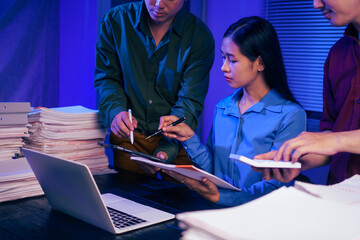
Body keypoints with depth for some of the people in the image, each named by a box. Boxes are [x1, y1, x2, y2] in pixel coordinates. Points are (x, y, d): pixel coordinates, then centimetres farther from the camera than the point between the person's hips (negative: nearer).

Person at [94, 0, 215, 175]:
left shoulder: (199, 36, -11)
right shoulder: (115, 20, -5)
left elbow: (189, 102, -15)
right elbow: (106, 78, -1)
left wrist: (166, 150, -28)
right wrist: (115, 112, -23)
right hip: (128, 137, 1)